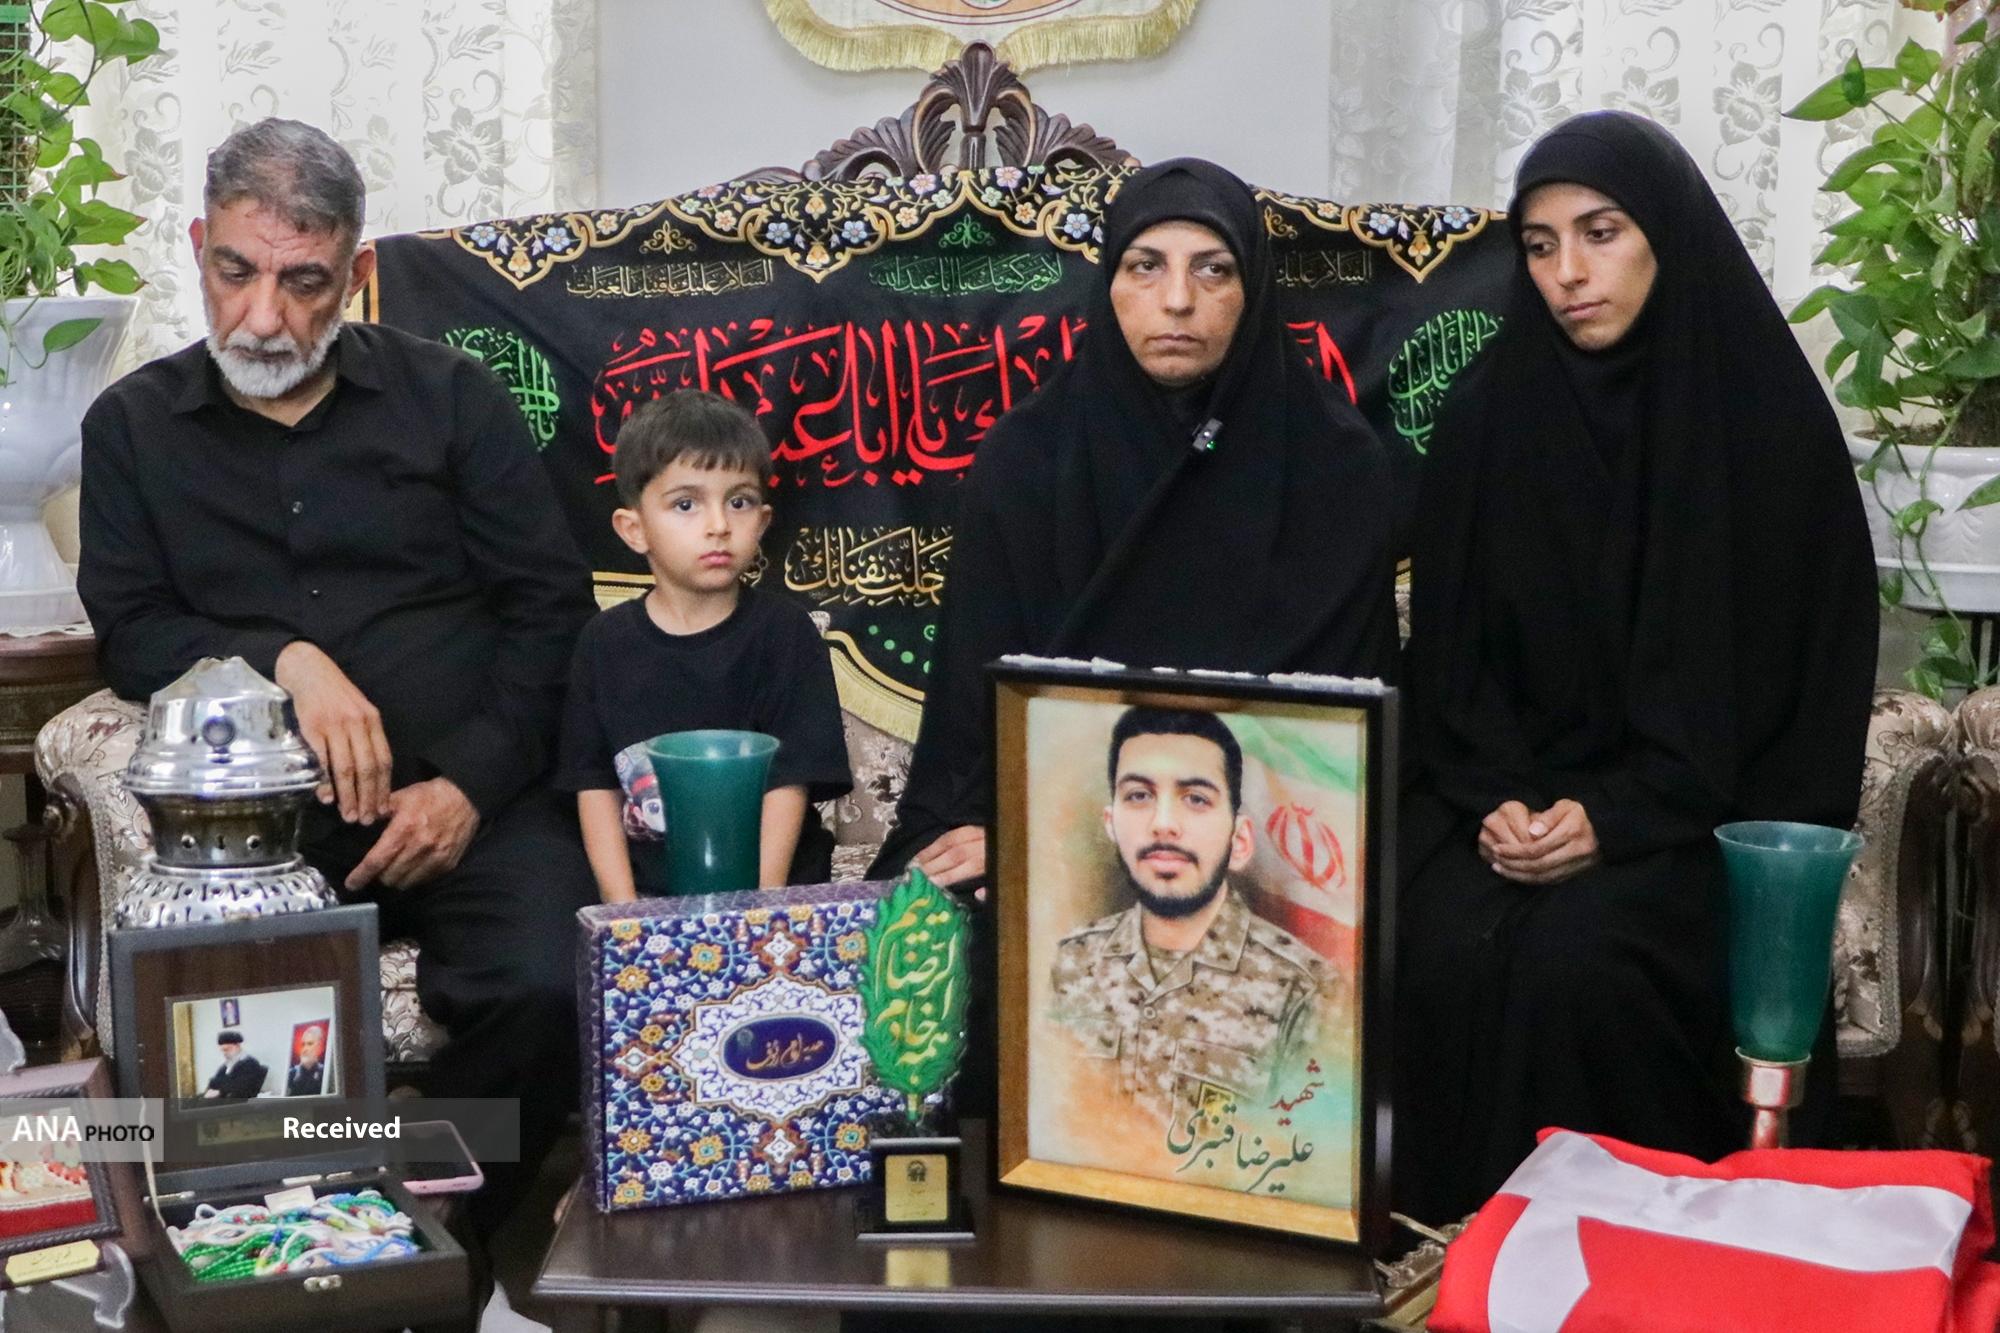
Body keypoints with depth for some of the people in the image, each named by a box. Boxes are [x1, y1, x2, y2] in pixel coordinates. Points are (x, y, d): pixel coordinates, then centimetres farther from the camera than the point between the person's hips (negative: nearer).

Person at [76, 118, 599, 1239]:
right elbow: (132, 635, 8)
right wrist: (285, 661, -12)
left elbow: (552, 606, 5)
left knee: (546, 989, -29)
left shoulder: (451, 396, 10)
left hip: (470, 799, 0)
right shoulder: (133, 428, 15)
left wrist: (472, 784, -8)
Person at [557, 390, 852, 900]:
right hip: (647, 891, 1)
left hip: (774, 884, -1)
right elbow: (595, 785, 5)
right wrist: (624, 909, -8)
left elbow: (789, 785, -6)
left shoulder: (785, 632, -1)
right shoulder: (606, 643, 5)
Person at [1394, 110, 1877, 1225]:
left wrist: (1619, 816, -16)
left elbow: (1804, 669, -5)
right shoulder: (1489, 418, 5)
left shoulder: (1772, 420, -3)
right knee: (1451, 953, -26)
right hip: (1509, 788, 3)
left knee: (1580, 960, -30)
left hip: (1699, 808, -2)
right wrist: (1494, 797, -12)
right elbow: (1449, 644, 7)